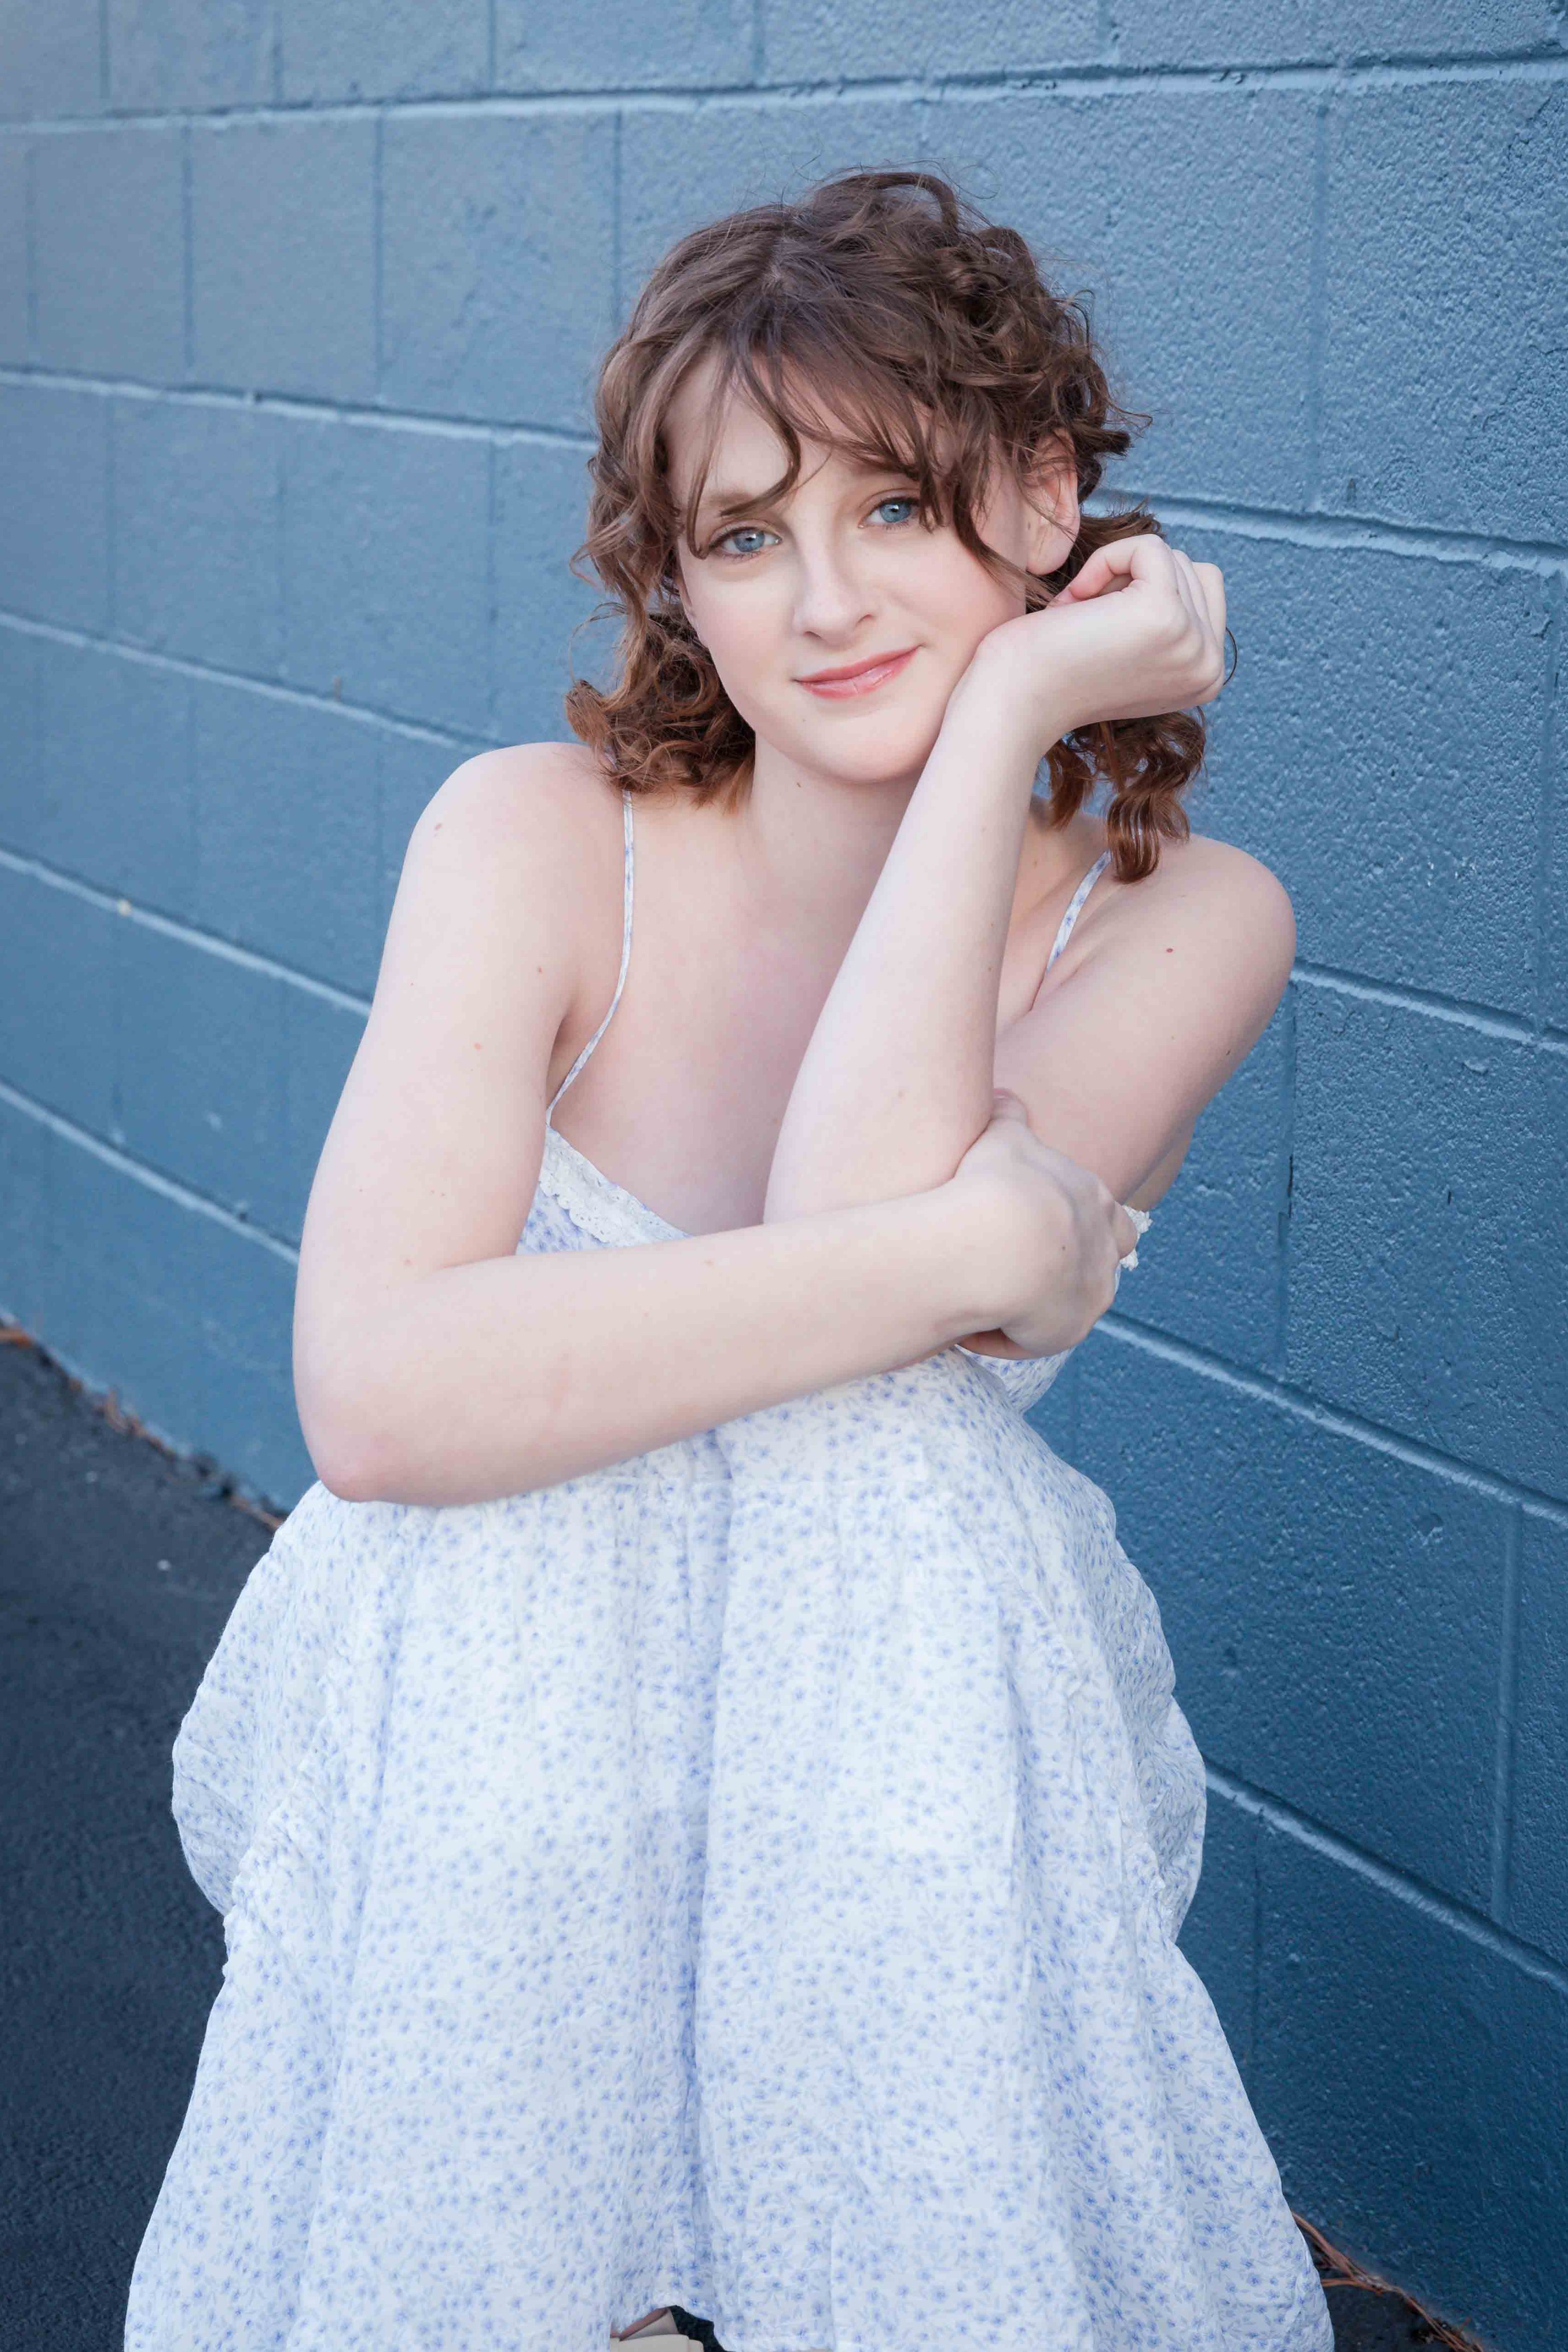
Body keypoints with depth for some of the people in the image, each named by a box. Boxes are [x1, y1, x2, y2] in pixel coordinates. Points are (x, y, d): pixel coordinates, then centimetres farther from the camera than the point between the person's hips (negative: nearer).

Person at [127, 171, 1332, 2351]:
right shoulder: (539, 839, -9)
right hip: (495, 1744, -1)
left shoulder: (1185, 921, -5)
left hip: (917, 1767, 2)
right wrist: (987, 1246, -25)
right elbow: (375, 1395, -24)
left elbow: (849, 1220, -24)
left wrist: (1003, 717, -19)